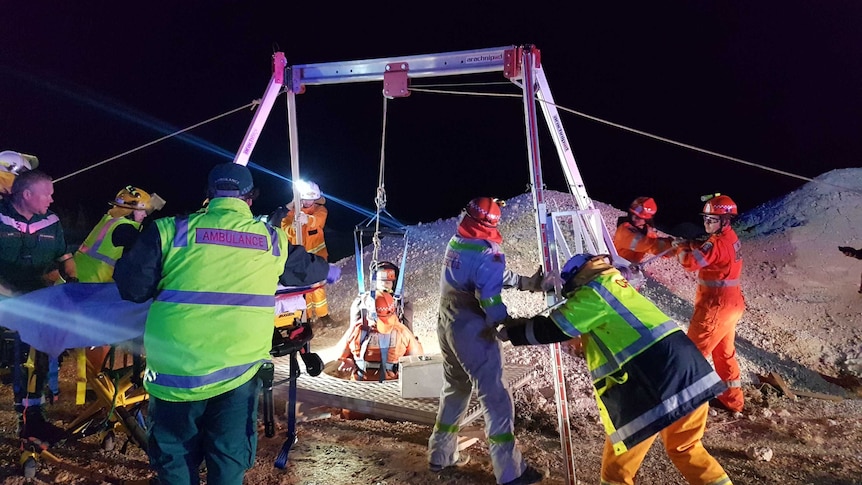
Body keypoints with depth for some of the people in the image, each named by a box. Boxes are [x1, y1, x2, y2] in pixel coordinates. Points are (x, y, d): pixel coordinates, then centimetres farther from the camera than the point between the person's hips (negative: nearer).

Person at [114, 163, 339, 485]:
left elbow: (131, 287, -3)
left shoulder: (171, 230, -3)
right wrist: (328, 271, 45)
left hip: (177, 370, 0)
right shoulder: (272, 240, 5)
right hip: (239, 368, 1)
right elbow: (305, 267, 23)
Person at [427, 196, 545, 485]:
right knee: (493, 395, 0)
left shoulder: (455, 244, 5)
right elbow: (489, 296, -22)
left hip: (446, 325, 8)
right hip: (472, 330, -8)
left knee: (454, 389, 22)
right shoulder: (488, 252, -19)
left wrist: (526, 282, 6)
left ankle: (440, 455, 33)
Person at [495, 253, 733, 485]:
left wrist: (511, 331, 15)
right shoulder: (614, 287, 23)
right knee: (685, 447, 29)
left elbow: (552, 330, 1)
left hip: (653, 382, -9)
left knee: (618, 465, 9)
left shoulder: (594, 292, -3)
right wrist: (523, 324, 29)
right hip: (688, 369, 9)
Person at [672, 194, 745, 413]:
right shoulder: (730, 238, 8)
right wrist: (690, 245, -5)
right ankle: (733, 399, 32)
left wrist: (681, 248, -11)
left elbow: (691, 262, -31)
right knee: (725, 352, 21)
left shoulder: (718, 243, -23)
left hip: (715, 306, -10)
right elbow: (706, 250, 14)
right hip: (730, 304, 10)